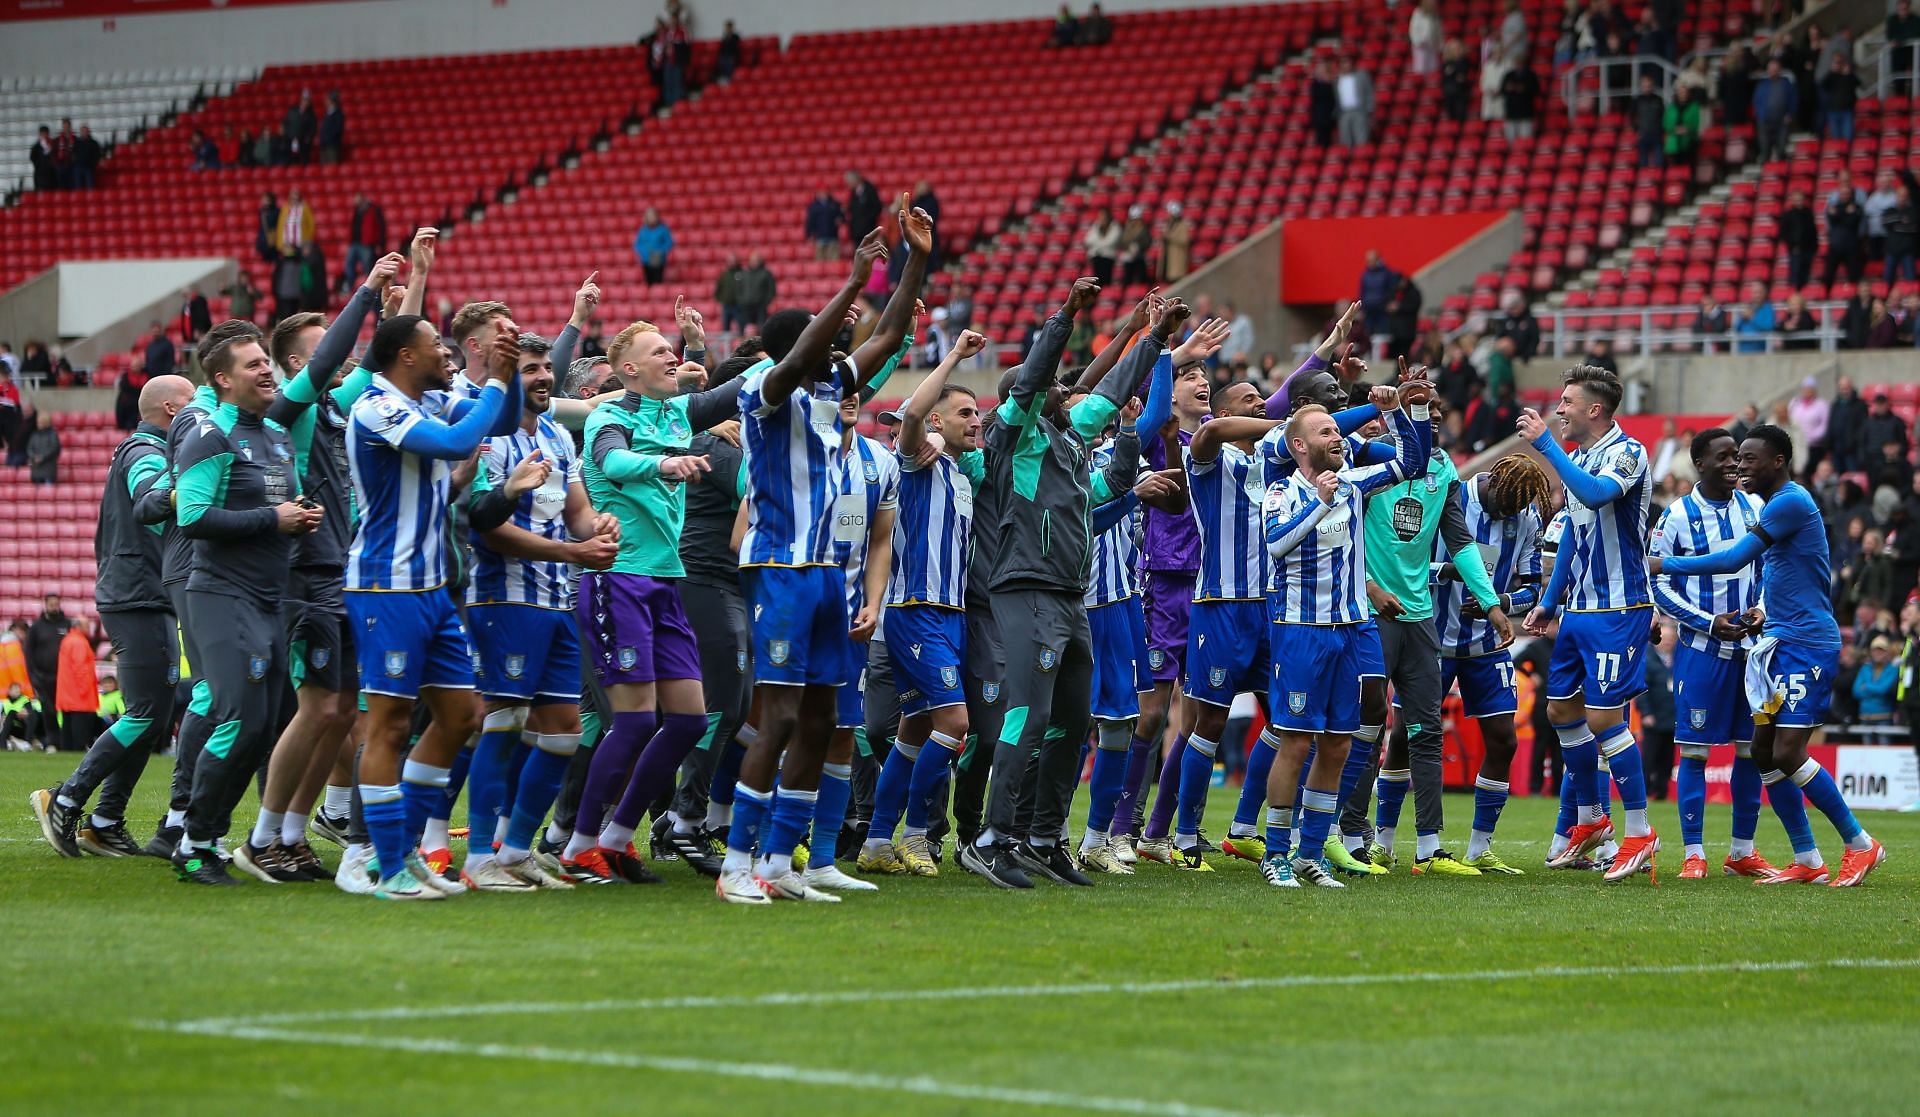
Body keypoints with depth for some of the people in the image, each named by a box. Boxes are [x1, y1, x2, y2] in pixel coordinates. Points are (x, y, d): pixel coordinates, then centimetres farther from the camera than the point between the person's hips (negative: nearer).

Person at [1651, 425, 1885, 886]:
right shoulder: (1780, 503, 17)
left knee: (1787, 755, -13)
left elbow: (1735, 559, -21)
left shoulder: (1791, 502, -15)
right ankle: (1807, 861, 9)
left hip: (1806, 644, -10)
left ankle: (1860, 844, -1)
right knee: (1764, 752, 6)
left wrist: (1663, 565, -16)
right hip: (1783, 643, 10)